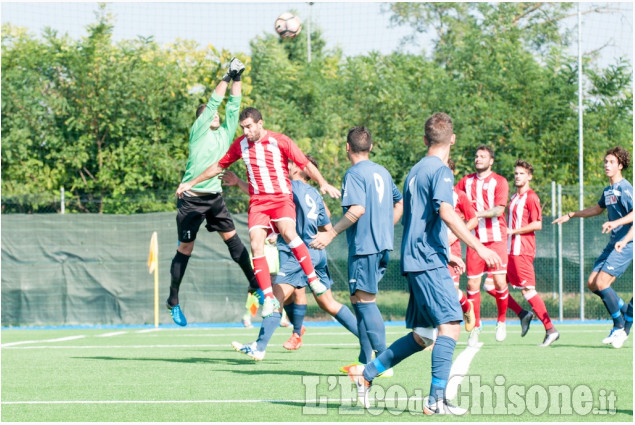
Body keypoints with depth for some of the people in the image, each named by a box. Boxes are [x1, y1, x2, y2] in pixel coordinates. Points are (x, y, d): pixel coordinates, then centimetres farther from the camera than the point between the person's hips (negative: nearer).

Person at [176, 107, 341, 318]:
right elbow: (218, 166, 20)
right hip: (257, 201, 4)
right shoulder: (240, 145, 7)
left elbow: (305, 164, -4)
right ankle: (269, 298, -13)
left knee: (288, 233, -31)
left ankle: (313, 279, -23)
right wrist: (191, 183, 24)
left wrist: (323, 183, -19)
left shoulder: (280, 141, -5)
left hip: (281, 197, -4)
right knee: (256, 244, -15)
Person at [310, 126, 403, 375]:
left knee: (365, 301, -8)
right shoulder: (382, 172, 15)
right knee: (359, 299, 15)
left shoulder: (354, 174, -11)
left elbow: (357, 209, -22)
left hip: (364, 245, -9)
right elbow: (400, 204, 23)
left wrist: (331, 234, -20)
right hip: (382, 246, 9)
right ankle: (365, 360, 14)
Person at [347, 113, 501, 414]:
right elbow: (446, 213, -22)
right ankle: (436, 399, -18)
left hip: (414, 262, 9)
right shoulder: (440, 170, -8)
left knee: (422, 335, 14)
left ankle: (366, 373, 16)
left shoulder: (415, 171, 20)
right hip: (430, 261, -9)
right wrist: (478, 247, -26)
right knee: (450, 325, -12)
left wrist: (446, 254, 33)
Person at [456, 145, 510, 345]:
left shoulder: (499, 182, 0)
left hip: (496, 238, -3)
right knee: (473, 284, -3)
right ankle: (475, 326, 8)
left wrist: (478, 214, -24)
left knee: (499, 282, -8)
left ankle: (501, 322, 13)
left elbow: (499, 209, -11)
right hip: (474, 239, 3)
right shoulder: (466, 181, 12)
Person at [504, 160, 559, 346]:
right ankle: (522, 315, 9)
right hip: (509, 250, 9)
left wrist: (513, 231, -15)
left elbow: (537, 224, -16)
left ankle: (550, 329, -7)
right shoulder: (514, 197, 18)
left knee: (527, 290, -11)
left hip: (522, 250, -9)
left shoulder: (530, 197, -8)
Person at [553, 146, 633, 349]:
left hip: (625, 244, -9)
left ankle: (620, 328, -6)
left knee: (602, 283, -17)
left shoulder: (624, 188, -13)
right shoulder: (608, 190, 14)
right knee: (592, 283, 6)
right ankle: (626, 311, 18)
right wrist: (570, 215, 38)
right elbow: (598, 209, 34)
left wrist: (615, 222, -36)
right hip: (613, 244, 9)